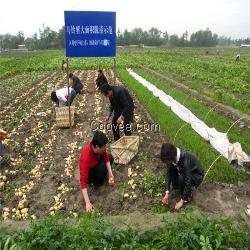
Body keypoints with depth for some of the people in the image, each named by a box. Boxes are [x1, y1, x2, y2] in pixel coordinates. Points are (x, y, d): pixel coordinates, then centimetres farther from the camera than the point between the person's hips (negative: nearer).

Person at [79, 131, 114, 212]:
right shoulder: (85, 158, -42)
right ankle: (96, 183, -1)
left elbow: (105, 156, -10)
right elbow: (83, 181, -41)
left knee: (110, 157, -7)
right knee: (102, 167, -30)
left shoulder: (97, 146, -27)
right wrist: (87, 203, -43)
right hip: (89, 173, -6)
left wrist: (110, 173, -23)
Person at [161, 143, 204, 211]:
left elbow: (188, 181, -34)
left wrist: (182, 201, -27)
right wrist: (167, 193, -17)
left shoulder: (185, 160, -39)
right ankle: (175, 185, 7)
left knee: (181, 178, -34)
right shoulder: (171, 155, -22)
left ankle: (187, 196, -6)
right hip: (183, 171, 6)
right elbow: (168, 173, -14)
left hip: (197, 175, -6)